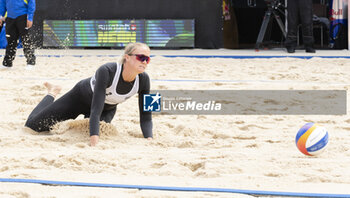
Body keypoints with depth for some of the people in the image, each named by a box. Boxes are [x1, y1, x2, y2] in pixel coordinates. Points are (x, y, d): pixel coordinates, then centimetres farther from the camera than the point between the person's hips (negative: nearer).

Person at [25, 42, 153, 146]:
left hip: (107, 109, 4)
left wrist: (149, 139, -40)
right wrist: (94, 142, -55)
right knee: (32, 125, 1)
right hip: (82, 97, -4)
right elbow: (95, 110, -45)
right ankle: (52, 94, 32)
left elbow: (145, 117, -21)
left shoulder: (143, 79, -29)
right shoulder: (107, 71, -42)